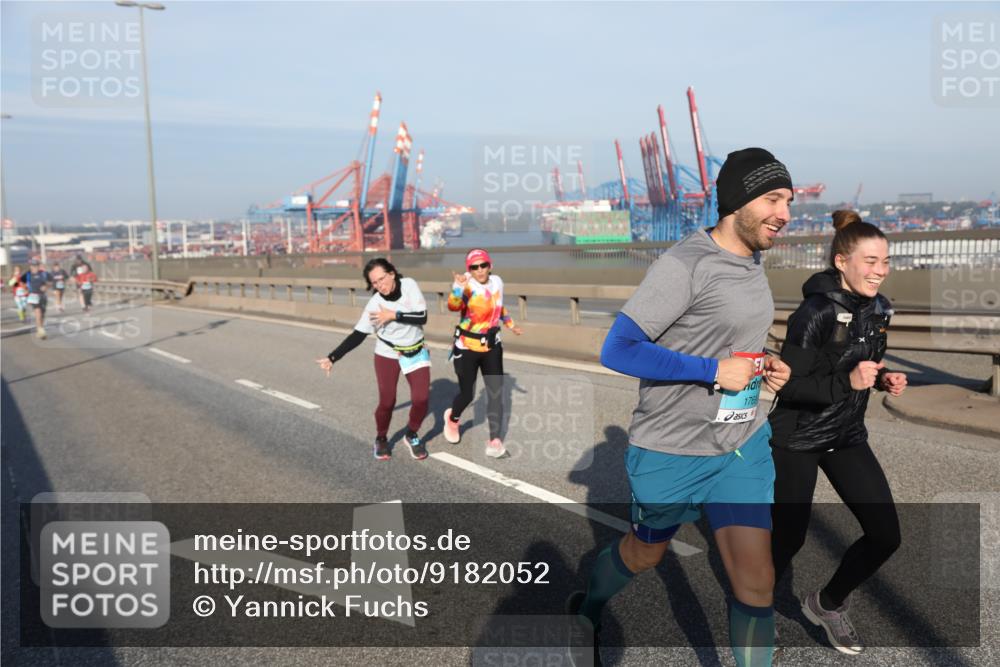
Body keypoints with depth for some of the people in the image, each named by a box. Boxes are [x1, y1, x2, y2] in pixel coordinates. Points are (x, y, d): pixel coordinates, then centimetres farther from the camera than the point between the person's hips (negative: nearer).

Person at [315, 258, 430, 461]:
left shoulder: (409, 285, -17)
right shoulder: (375, 304, -20)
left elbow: (422, 317, -19)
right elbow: (357, 335, -16)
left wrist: (394, 315, -27)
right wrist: (332, 357, -22)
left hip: (416, 352, 2)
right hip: (387, 355, -2)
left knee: (421, 399, -5)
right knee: (387, 402, -5)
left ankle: (412, 435, 23)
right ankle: (381, 439, 24)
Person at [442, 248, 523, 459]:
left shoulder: (497, 281, -2)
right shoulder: (467, 285, -19)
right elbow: (453, 306, -40)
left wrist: (510, 324, 23)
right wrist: (458, 287, -57)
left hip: (491, 347, 4)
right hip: (467, 348, -4)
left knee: (496, 393, -3)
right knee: (467, 394, 5)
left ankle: (494, 440, 6)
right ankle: (453, 418, 38)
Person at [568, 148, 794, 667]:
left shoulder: (752, 261, 6)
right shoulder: (684, 265, -20)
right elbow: (617, 351, -24)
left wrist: (763, 366, 1)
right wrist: (714, 371, -24)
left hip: (743, 445, 6)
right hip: (671, 450, -6)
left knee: (755, 581, -1)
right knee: (646, 552, 19)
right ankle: (586, 610, 51)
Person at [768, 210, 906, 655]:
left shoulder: (878, 308, 0)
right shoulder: (815, 313, -23)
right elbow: (788, 386, -21)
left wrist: (883, 379, -4)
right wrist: (848, 382, -30)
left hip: (848, 436, 7)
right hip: (798, 440, -7)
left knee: (885, 535, 3)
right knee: (788, 538, 5)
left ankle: (828, 604, 28)